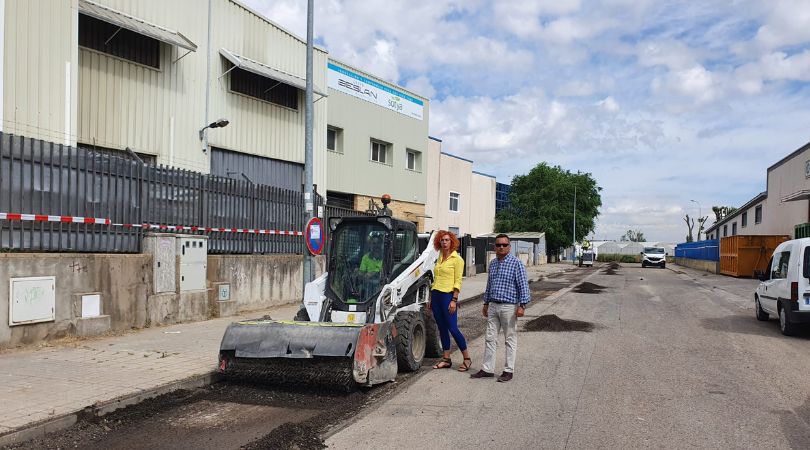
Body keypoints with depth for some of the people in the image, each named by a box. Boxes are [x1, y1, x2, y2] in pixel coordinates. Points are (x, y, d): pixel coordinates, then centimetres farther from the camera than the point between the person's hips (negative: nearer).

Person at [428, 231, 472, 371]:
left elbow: (458, 281, -10)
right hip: (436, 295, 7)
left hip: (448, 295, -7)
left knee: (453, 328, -7)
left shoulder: (457, 259, -5)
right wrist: (431, 299, 16)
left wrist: (454, 300, -17)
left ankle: (467, 359, 6)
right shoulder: (439, 258, 15)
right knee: (442, 328, 9)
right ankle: (446, 359, 15)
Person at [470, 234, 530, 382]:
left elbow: (523, 285, -10)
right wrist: (486, 303, 20)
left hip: (509, 306, -6)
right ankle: (487, 369, 14)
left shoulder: (516, 263, -7)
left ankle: (509, 371, 11)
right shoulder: (492, 264, 12)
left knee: (510, 339, 4)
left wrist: (522, 305, -17)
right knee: (490, 338, 8)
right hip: (493, 306, 6)